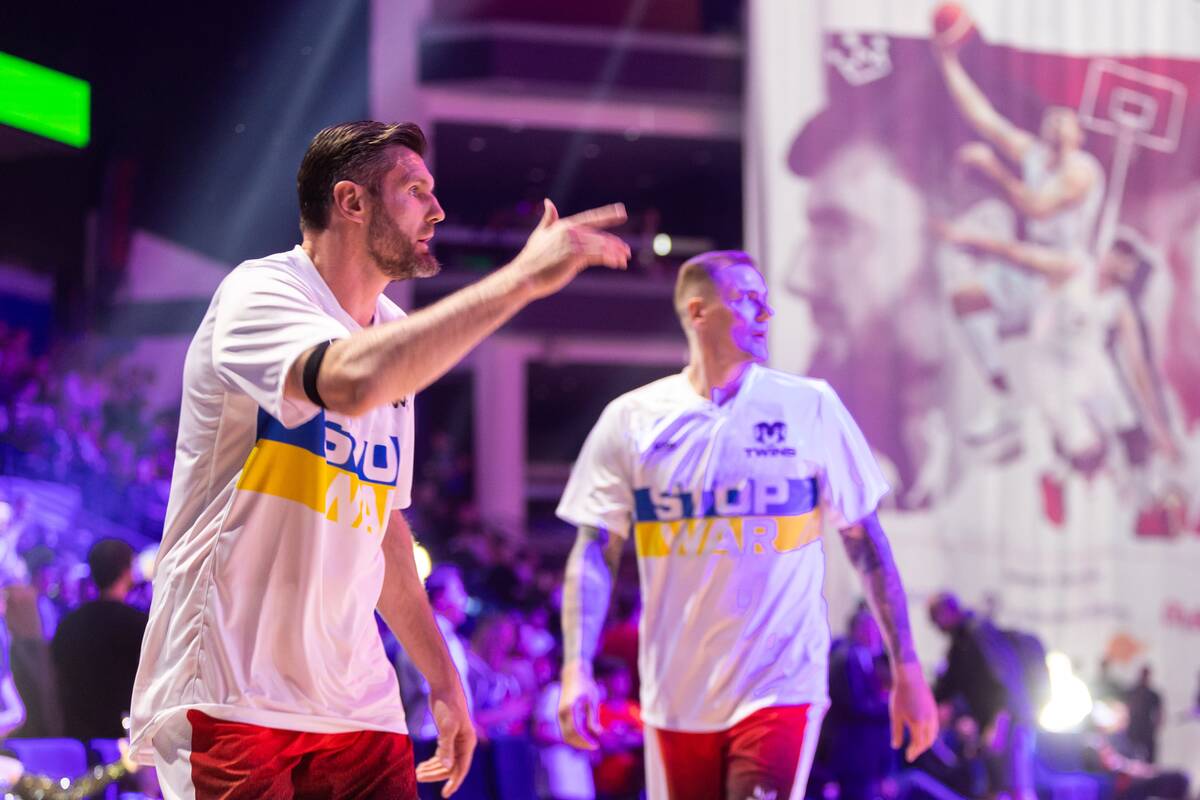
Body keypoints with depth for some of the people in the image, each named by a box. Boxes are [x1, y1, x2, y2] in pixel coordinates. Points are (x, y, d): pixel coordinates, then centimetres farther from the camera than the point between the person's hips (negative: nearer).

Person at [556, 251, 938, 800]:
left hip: (781, 687, -2)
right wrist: (577, 667, -10)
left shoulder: (810, 408, 1)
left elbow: (866, 542, 4)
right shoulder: (631, 419, 2)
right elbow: (595, 553, 3)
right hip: (676, 695, 2)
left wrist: (906, 670, 1)